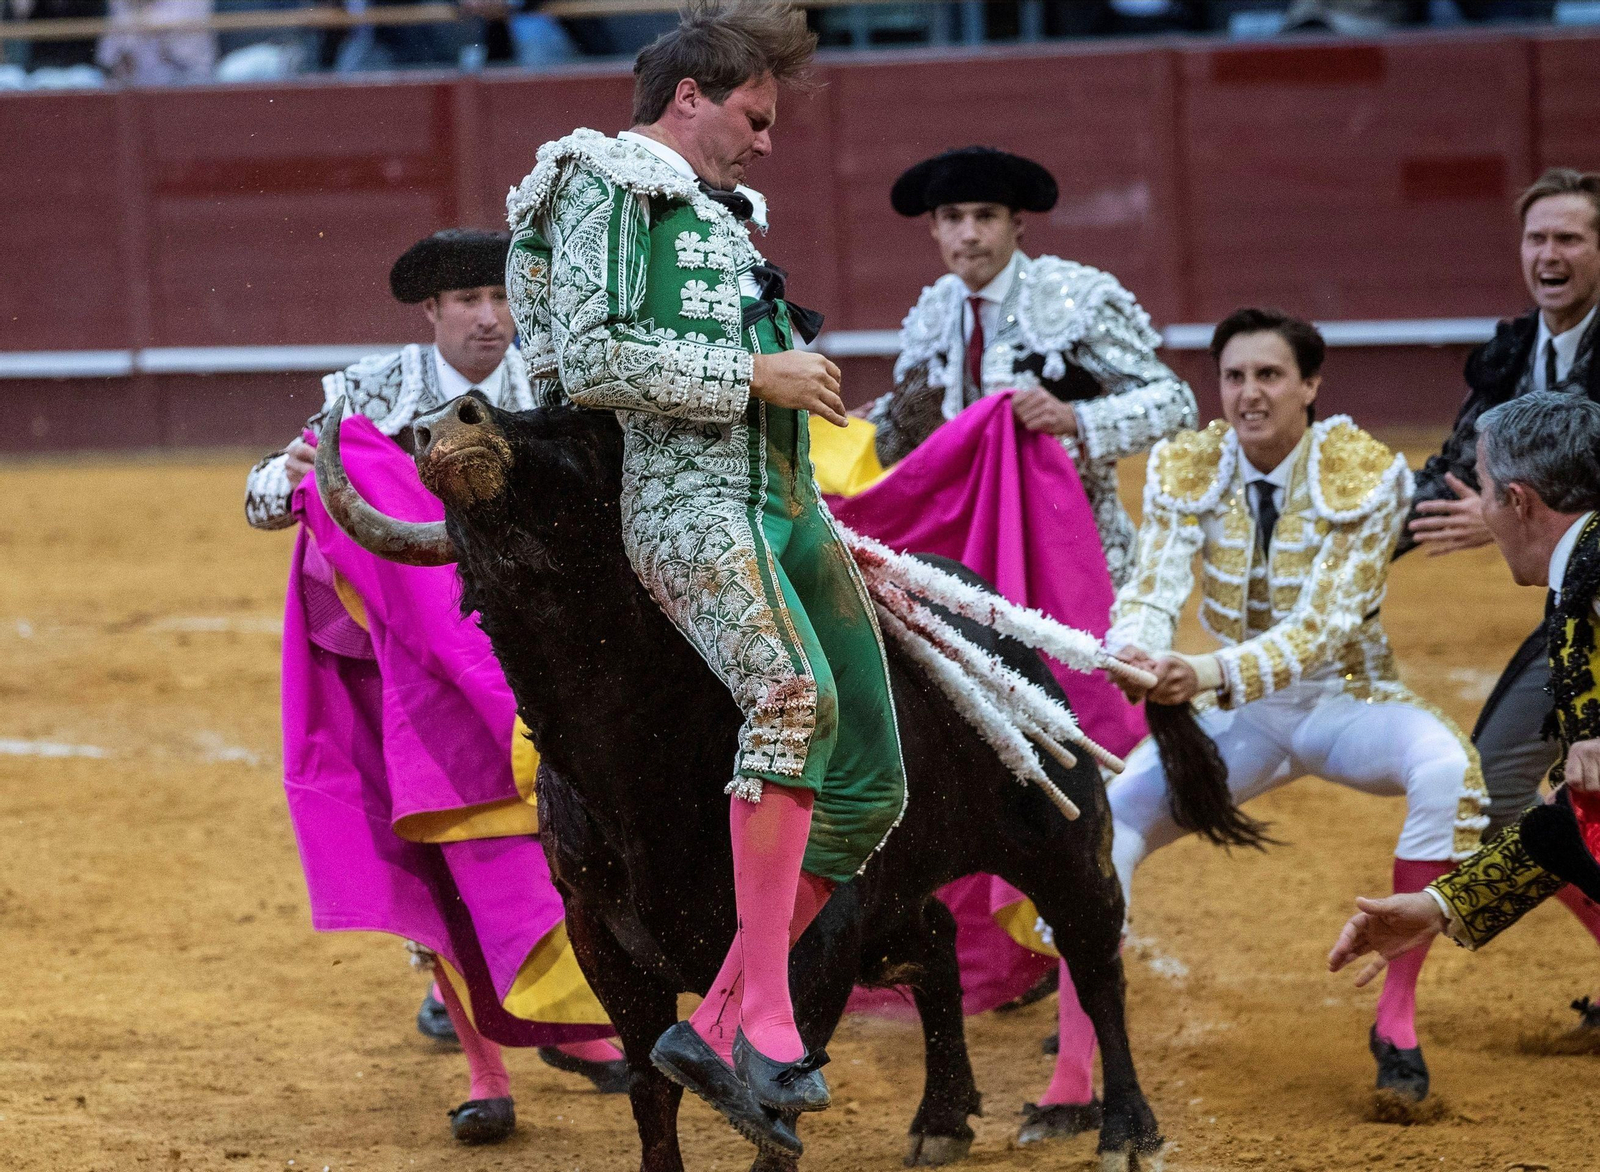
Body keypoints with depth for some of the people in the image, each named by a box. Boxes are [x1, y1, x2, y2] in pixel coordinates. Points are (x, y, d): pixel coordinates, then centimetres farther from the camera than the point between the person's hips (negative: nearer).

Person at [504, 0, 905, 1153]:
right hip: (687, 496, -9)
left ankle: (716, 1027, 9)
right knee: (793, 694, -34)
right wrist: (756, 376, -12)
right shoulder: (604, 188, -1)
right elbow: (589, 363, -15)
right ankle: (766, 1024, -37)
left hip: (788, 503, 9)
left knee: (870, 787, 3)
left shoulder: (726, 212, 26)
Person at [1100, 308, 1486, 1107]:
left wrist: (1210, 674, -45)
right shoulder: (1185, 469, -7)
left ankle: (1397, 1018, -24)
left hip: (1344, 701, -3)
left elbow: (1324, 627, -28)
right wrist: (1133, 655, -43)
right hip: (1236, 715, 4)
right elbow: (1152, 591, -17)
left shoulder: (1365, 473, -18)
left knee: (1446, 770, -34)